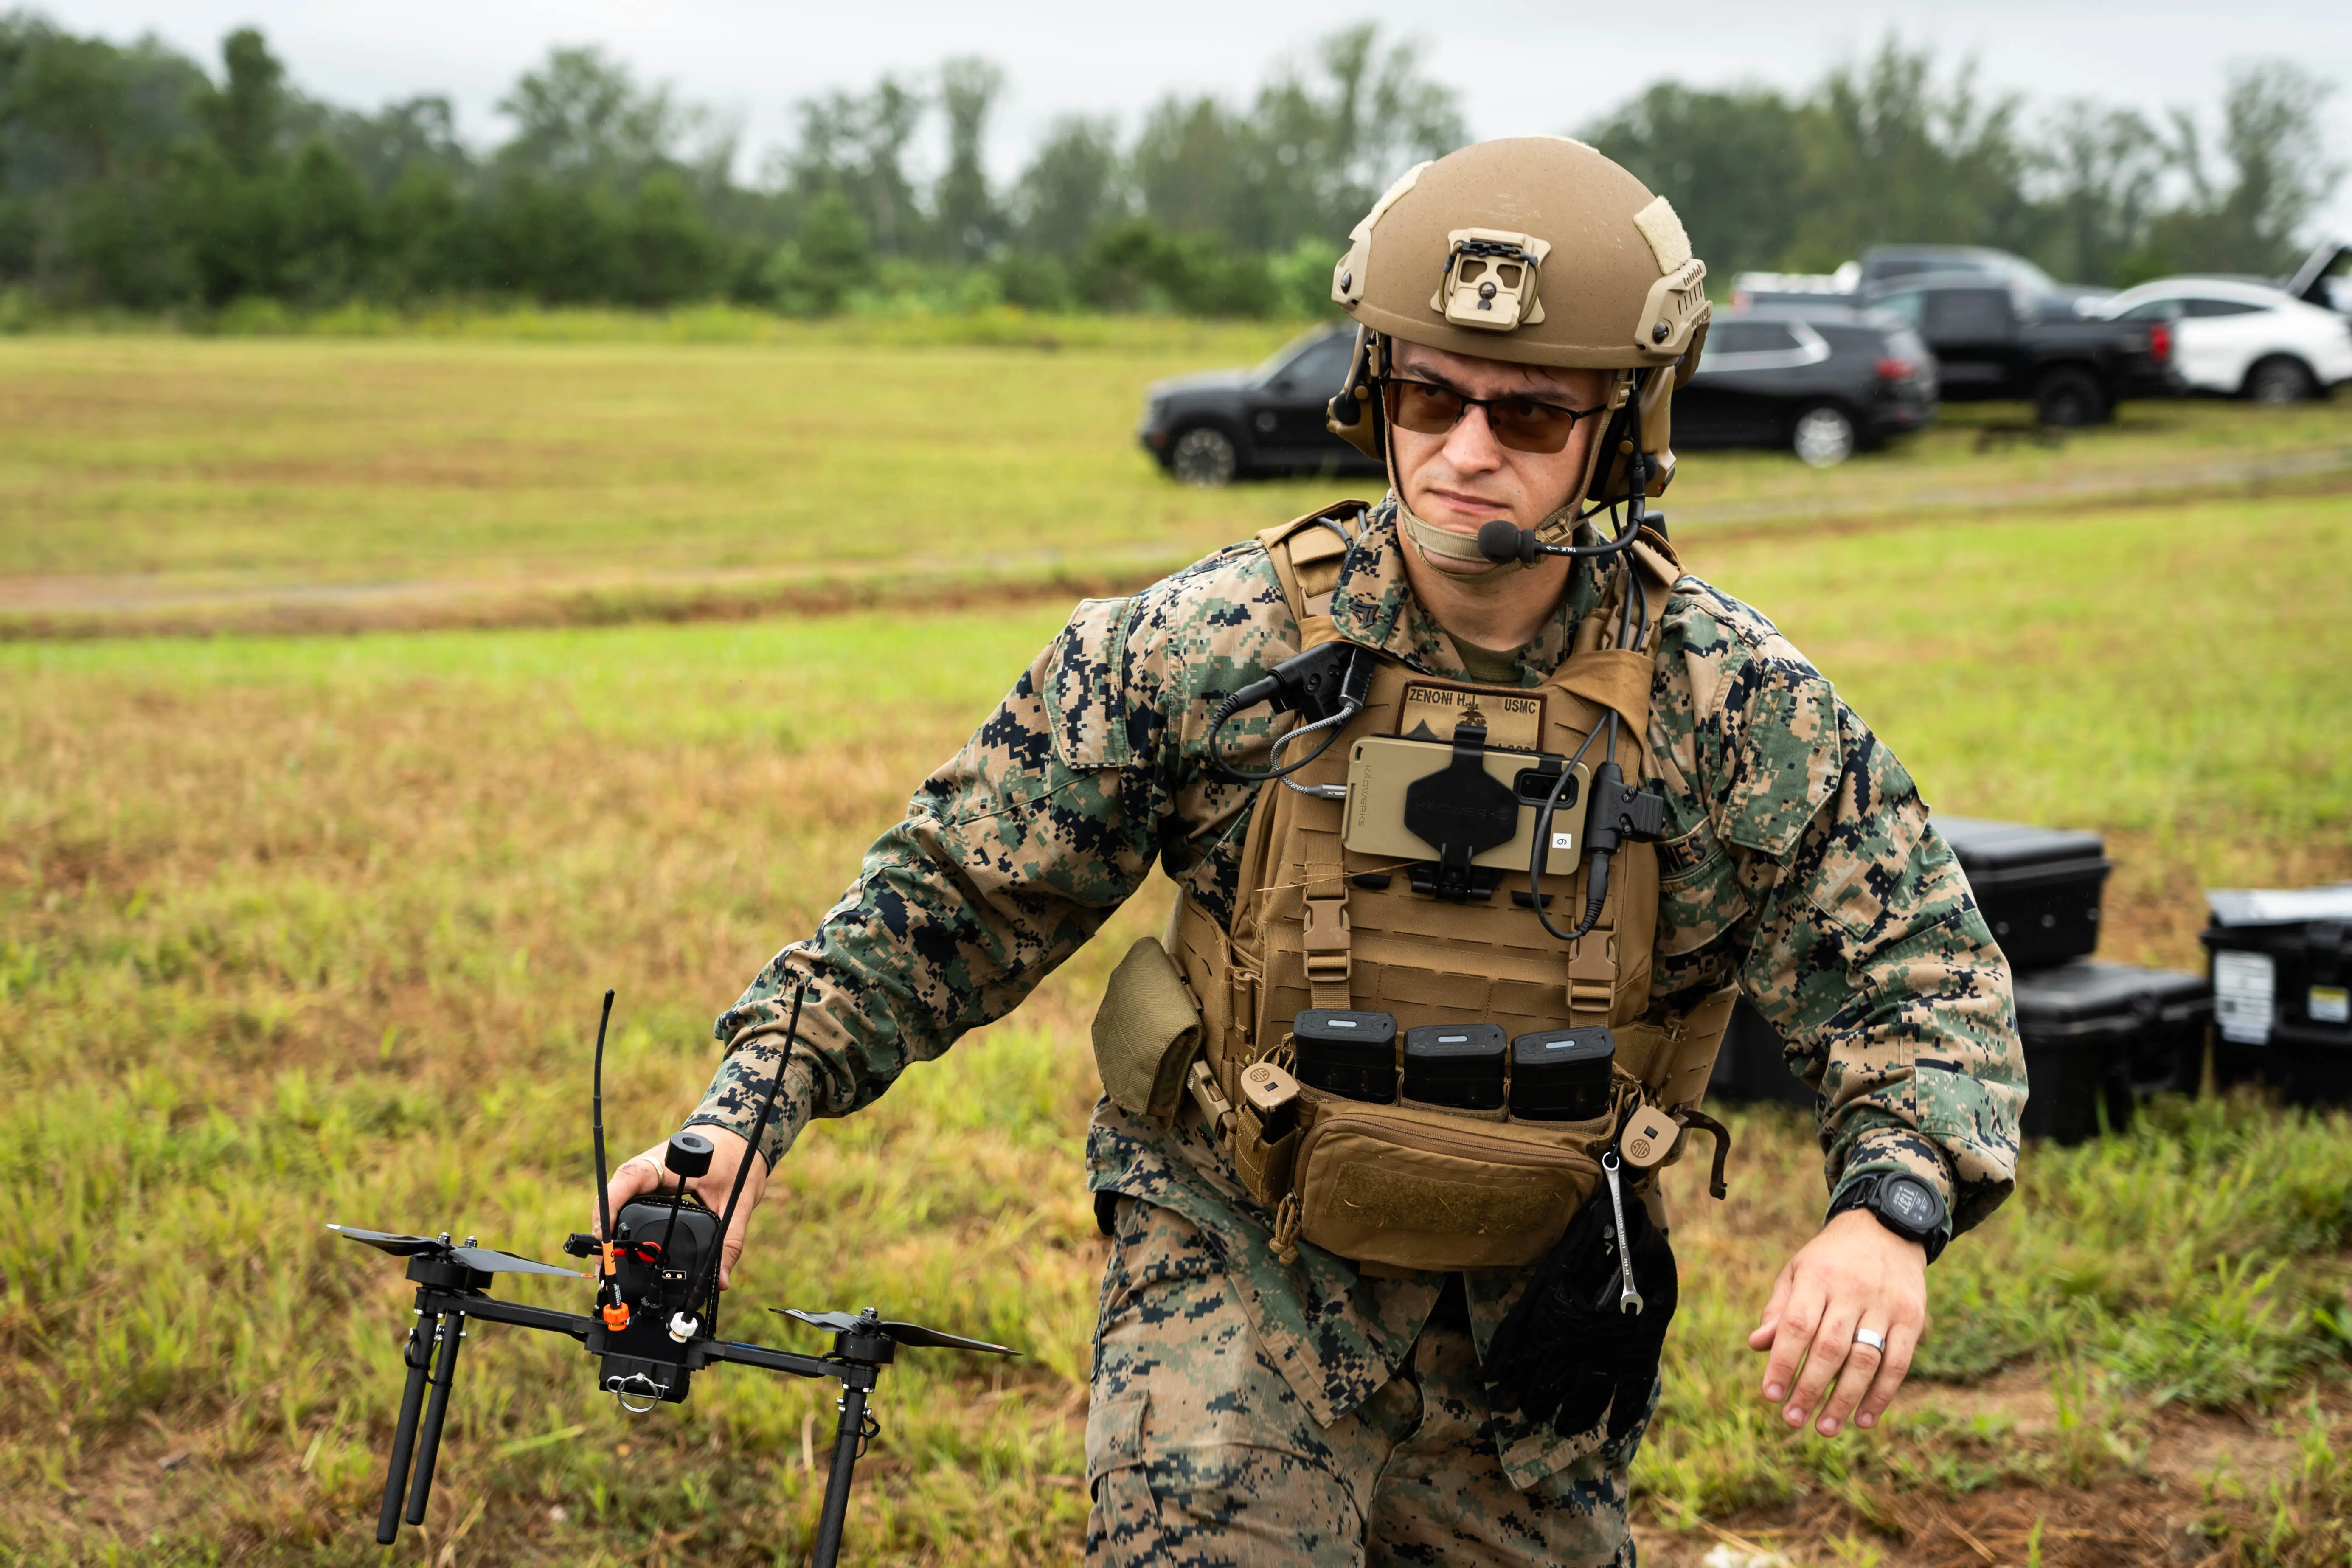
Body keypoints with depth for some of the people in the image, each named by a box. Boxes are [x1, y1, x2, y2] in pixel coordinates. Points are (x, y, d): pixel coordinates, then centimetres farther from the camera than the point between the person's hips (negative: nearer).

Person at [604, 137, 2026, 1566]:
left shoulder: (1731, 702, -13)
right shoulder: (1205, 647, -13)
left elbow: (1931, 976, -9)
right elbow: (954, 896, -4)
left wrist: (1888, 1217, -29)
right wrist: (752, 1105, -14)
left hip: (1527, 1345, 2)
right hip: (1241, 1273, -2)